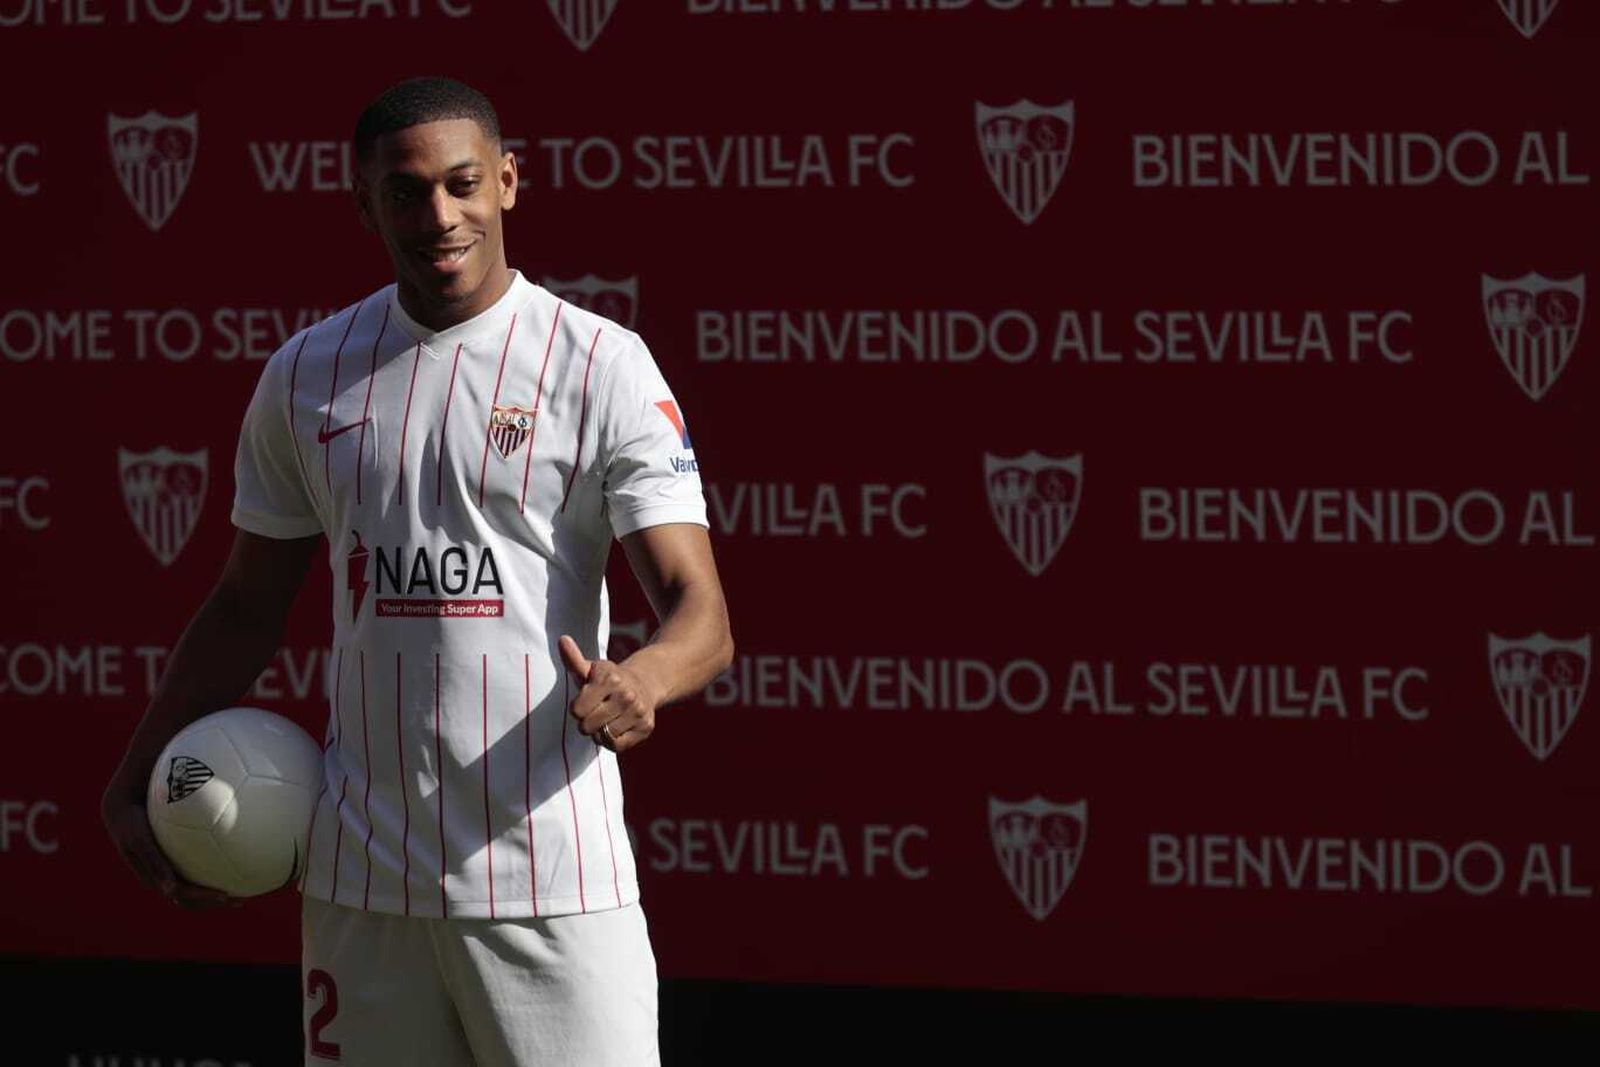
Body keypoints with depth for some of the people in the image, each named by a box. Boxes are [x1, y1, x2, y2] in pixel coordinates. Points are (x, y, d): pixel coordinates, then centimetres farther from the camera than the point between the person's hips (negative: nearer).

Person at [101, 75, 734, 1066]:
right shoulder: (307, 375, 9)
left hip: (550, 877, -4)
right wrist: (135, 786, 14)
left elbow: (700, 610, -11)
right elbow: (249, 606, 19)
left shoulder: (606, 366, -4)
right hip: (359, 877, 4)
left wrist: (641, 679, -33)